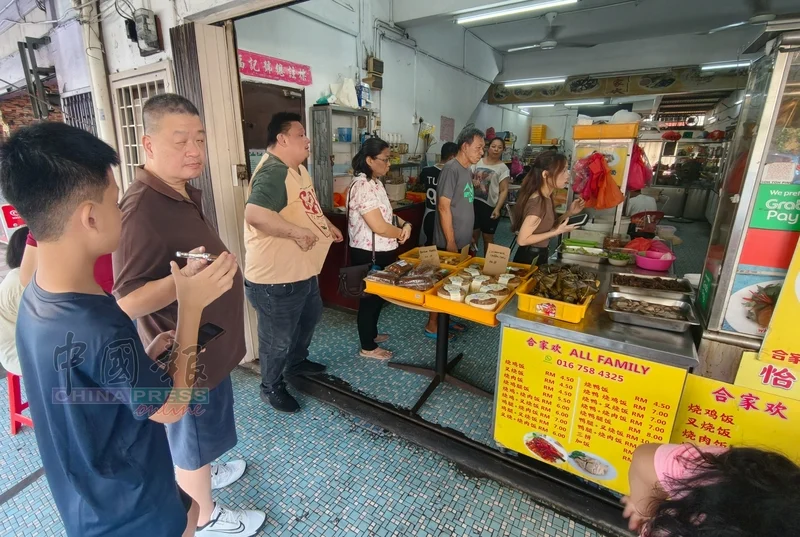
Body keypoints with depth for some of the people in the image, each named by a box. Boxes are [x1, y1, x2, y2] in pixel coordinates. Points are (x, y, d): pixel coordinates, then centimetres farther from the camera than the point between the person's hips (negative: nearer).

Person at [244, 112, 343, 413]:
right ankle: (271, 388, 33)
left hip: (302, 270, 11)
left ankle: (296, 363, 52)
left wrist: (326, 225, 12)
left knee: (310, 318, 28)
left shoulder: (298, 169, 11)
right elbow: (255, 214, -39)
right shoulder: (273, 173, -24)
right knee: (278, 338, 8)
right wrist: (299, 232, -34)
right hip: (275, 277, -11)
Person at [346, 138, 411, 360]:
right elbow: (379, 226, -28)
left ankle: (371, 333, 41)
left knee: (379, 295, 22)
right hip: (369, 254, -10)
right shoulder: (363, 186, -23)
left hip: (381, 252, 10)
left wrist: (405, 224, -2)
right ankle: (368, 347, 22)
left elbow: (386, 213, 18)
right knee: (371, 297, 4)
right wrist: (401, 233, -9)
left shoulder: (375, 183, 9)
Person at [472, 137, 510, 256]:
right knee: (473, 234, 7)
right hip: (474, 202, 3)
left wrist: (497, 208, -16)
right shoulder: (478, 162, 8)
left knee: (488, 237, 8)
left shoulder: (503, 168, -2)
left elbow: (504, 190, -6)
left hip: (490, 205, -2)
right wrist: (472, 181, -10)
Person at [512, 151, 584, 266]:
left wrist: (569, 213, -1)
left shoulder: (546, 197, 1)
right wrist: (557, 232, -20)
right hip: (529, 259, -9)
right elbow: (522, 240, -25)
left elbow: (547, 228, 9)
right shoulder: (538, 202, -25)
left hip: (540, 257, 9)